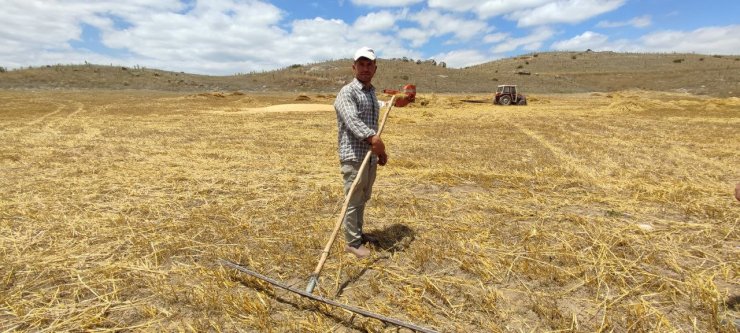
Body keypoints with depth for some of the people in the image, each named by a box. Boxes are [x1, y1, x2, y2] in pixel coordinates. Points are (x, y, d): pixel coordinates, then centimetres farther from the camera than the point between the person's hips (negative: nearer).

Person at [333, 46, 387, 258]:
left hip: (370, 156, 8)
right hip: (353, 156, -8)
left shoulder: (372, 92, 17)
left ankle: (358, 233, 34)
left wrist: (380, 151, 22)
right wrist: (372, 138, -46)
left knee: (363, 199, 18)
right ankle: (352, 243, 16)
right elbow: (352, 120, -31)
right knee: (353, 200, 2)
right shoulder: (347, 93, -11)